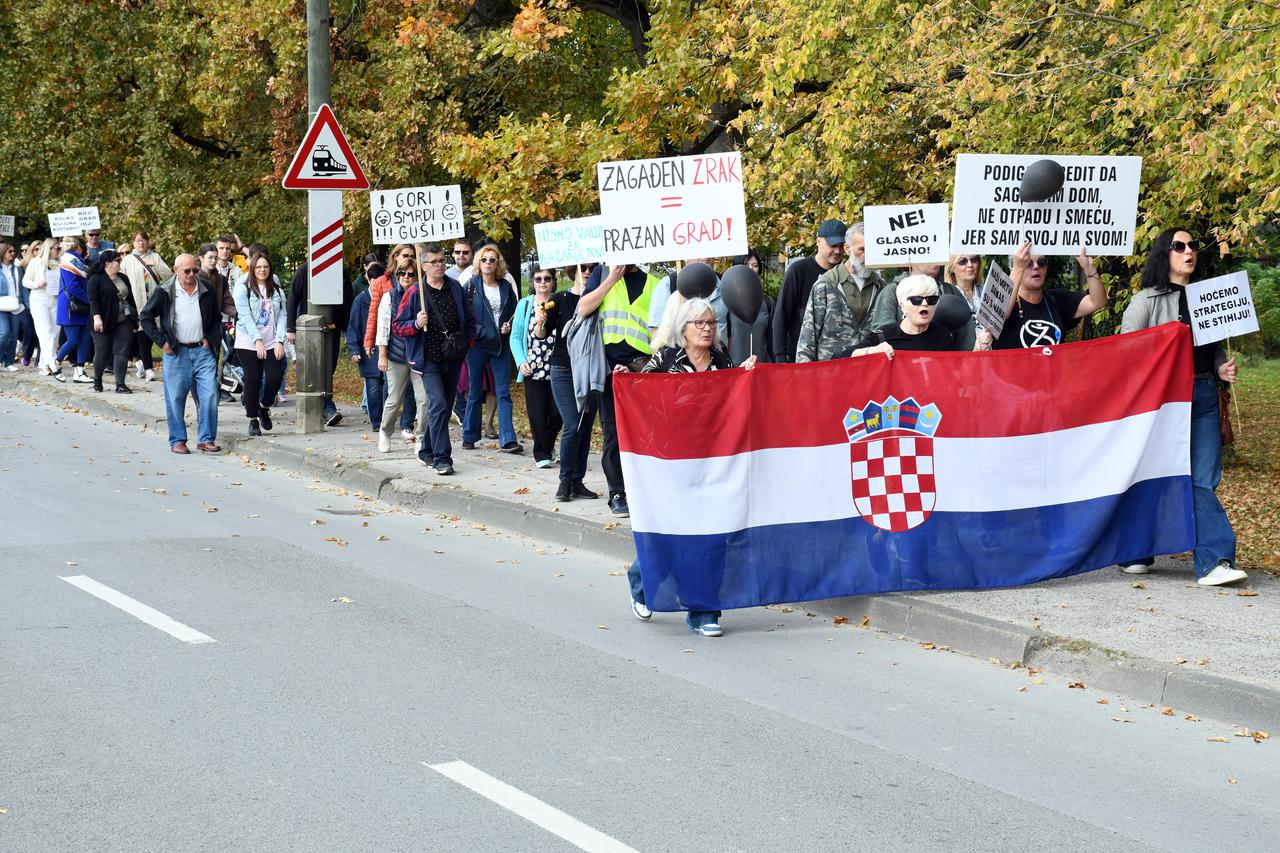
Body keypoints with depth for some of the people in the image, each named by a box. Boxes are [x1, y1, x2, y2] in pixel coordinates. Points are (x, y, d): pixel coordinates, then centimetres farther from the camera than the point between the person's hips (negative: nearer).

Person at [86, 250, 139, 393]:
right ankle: (97, 379, 26)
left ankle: (120, 384, -5)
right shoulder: (96, 279, -5)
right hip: (104, 323, -5)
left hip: (124, 322, 5)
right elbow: (93, 299, -14)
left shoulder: (123, 279, 14)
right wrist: (96, 317, -26)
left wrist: (135, 318, 18)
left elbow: (131, 299, 20)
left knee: (122, 352, -4)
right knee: (102, 353, 3)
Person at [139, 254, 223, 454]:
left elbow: (217, 319, 20)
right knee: (175, 398, 1)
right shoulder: (165, 293, -2)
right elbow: (146, 316, 2)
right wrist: (161, 341, -3)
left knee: (210, 395, -5)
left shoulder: (206, 293, 7)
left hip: (201, 350, 2)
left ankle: (206, 439, 3)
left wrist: (209, 338, 6)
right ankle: (177, 441, 10)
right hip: (176, 352, -2)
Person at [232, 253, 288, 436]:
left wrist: (280, 341, -7)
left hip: (272, 344, 3)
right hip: (248, 344, -3)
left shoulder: (276, 291, 10)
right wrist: (258, 340, -18)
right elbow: (245, 316, -10)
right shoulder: (243, 289, -2)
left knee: (275, 377, -7)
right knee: (253, 380, -1)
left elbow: (282, 316, 5)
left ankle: (264, 407, 21)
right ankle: (253, 420, 11)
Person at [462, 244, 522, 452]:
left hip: (501, 346, 2)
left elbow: (515, 312, 14)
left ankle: (507, 440, -6)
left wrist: (509, 327, -4)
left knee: (504, 392, -3)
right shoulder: (471, 286, -1)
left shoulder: (506, 287, 8)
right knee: (475, 392, 7)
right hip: (477, 345, -2)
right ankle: (469, 437, 18)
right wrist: (481, 333, -13)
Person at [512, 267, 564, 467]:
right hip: (533, 369, 0)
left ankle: (548, 444, 25)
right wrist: (521, 361, -7)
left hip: (557, 370, 0)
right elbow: (516, 337, 6)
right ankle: (542, 454, 9)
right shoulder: (525, 305, 7)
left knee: (557, 413, -1)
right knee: (538, 413, -2)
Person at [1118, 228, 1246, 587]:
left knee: (1203, 480, -4)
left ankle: (1214, 562, -12)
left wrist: (1222, 369, 4)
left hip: (1203, 396, 4)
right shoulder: (1147, 300, 1)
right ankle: (1135, 554, 17)